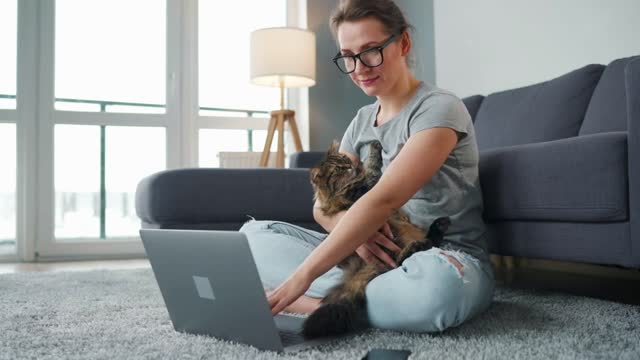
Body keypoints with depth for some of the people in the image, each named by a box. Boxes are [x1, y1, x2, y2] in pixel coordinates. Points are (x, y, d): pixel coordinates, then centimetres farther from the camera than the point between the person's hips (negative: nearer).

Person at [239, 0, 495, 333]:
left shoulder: (439, 108, -12)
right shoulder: (362, 120, 11)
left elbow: (384, 199, -25)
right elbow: (323, 205, 7)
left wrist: (302, 277, -30)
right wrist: (351, 230, -18)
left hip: (447, 259, -6)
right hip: (372, 256, 6)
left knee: (433, 285, -43)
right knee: (253, 233, -4)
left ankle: (334, 300, -18)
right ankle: (364, 294, -17)